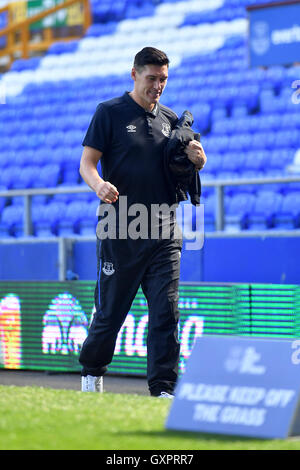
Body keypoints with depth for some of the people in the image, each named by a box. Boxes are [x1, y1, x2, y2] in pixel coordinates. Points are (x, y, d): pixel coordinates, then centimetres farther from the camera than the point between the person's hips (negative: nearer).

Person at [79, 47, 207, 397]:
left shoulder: (170, 119, 15)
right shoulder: (109, 112, 1)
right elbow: (87, 162, -4)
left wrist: (196, 158, -5)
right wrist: (99, 185, -27)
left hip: (164, 233, 4)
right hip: (119, 232, -4)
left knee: (166, 311, -5)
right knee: (111, 310, 4)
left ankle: (163, 388, -3)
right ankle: (91, 372, 28)